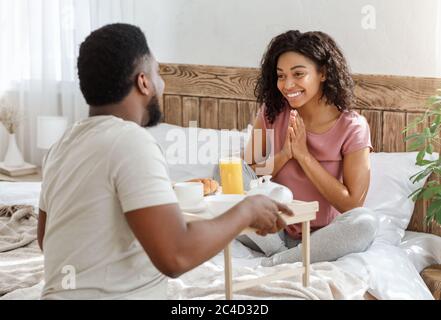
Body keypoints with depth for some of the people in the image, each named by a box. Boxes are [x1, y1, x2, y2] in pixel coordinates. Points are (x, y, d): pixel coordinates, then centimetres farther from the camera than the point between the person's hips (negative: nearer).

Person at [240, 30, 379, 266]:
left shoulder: (353, 127, -11)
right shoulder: (272, 115, -2)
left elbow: (351, 204, -15)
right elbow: (246, 175, -2)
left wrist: (303, 154, -18)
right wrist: (283, 155, -18)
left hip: (324, 237, -2)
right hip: (276, 233, 2)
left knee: (366, 222, -34)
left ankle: (269, 265, -22)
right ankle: (284, 256, -19)